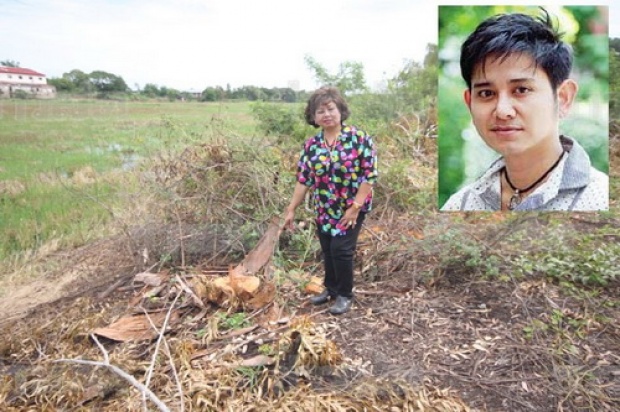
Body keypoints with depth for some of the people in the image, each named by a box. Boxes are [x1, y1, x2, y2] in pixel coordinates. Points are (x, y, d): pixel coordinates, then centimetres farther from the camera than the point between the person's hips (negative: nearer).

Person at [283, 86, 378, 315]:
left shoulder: (359, 138, -13)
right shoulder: (311, 145, -1)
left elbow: (369, 174, -14)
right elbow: (303, 179, 2)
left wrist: (355, 207, -18)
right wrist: (291, 209, 0)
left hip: (351, 208, -4)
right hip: (324, 210, 5)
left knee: (341, 249, -5)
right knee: (327, 250, 13)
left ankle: (344, 294, 16)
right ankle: (330, 288, 34)